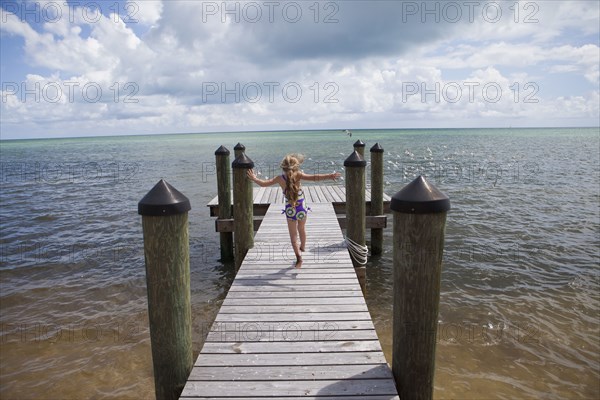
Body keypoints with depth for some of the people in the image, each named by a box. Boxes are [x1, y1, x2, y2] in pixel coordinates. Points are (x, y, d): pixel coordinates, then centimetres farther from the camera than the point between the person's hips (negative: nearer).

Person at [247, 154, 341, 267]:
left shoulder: (280, 178, -8)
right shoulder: (298, 175, -15)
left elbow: (264, 183, 1)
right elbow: (313, 178, -28)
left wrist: (254, 178, 18)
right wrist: (329, 176, -30)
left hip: (290, 210, 0)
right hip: (302, 208, 0)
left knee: (293, 234, 11)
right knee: (302, 229, 26)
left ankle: (298, 256, 0)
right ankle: (303, 246, 49)